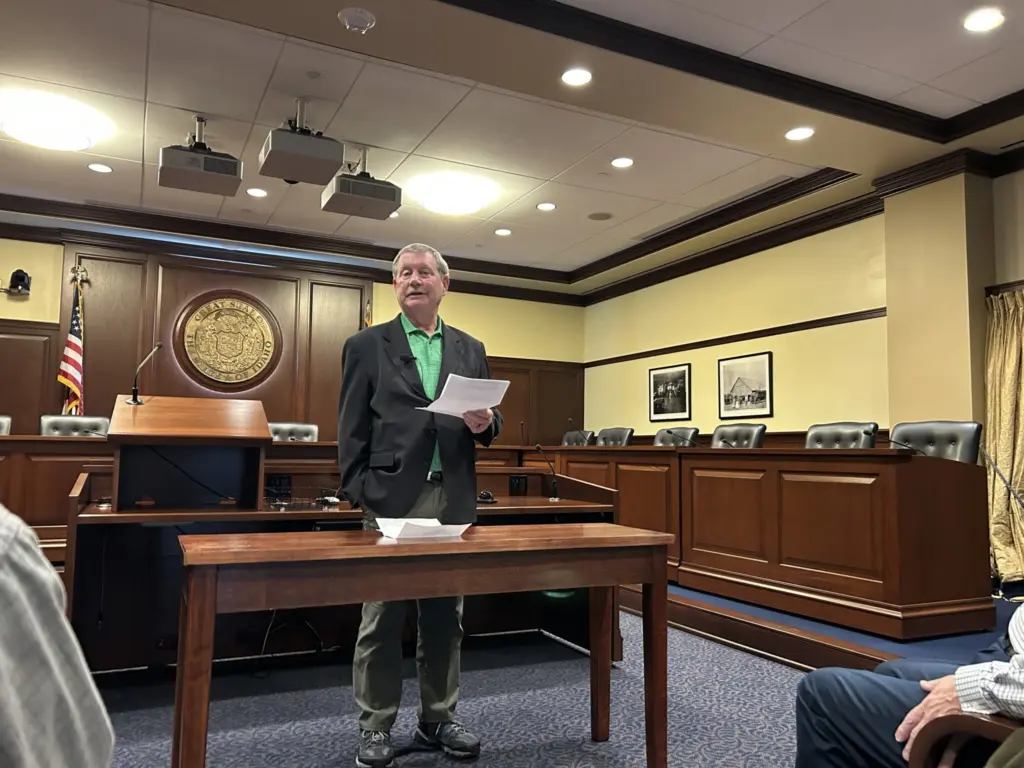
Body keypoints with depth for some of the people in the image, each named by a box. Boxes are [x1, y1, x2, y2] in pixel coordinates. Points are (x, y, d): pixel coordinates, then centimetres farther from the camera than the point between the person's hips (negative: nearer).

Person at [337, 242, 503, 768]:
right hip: (392, 497, -3)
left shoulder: (471, 350, 14)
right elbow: (352, 429, 1)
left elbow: (489, 424, 14)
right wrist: (360, 495, -7)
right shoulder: (366, 346, 5)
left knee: (446, 616, 11)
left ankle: (438, 719, 26)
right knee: (382, 617, 4)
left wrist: (484, 423, -9)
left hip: (453, 500, 3)